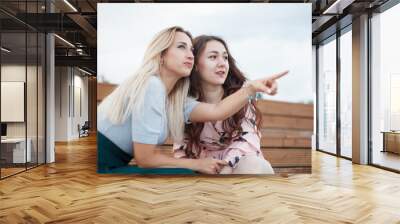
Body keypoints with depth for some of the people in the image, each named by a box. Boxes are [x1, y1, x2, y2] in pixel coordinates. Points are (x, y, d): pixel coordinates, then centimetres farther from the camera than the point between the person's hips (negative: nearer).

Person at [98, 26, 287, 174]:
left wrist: (251, 87, -16)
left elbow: (216, 111, -5)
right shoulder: (152, 86, -20)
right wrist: (196, 164, -11)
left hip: (114, 165, 8)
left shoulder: (174, 99, 6)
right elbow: (145, 157, -20)